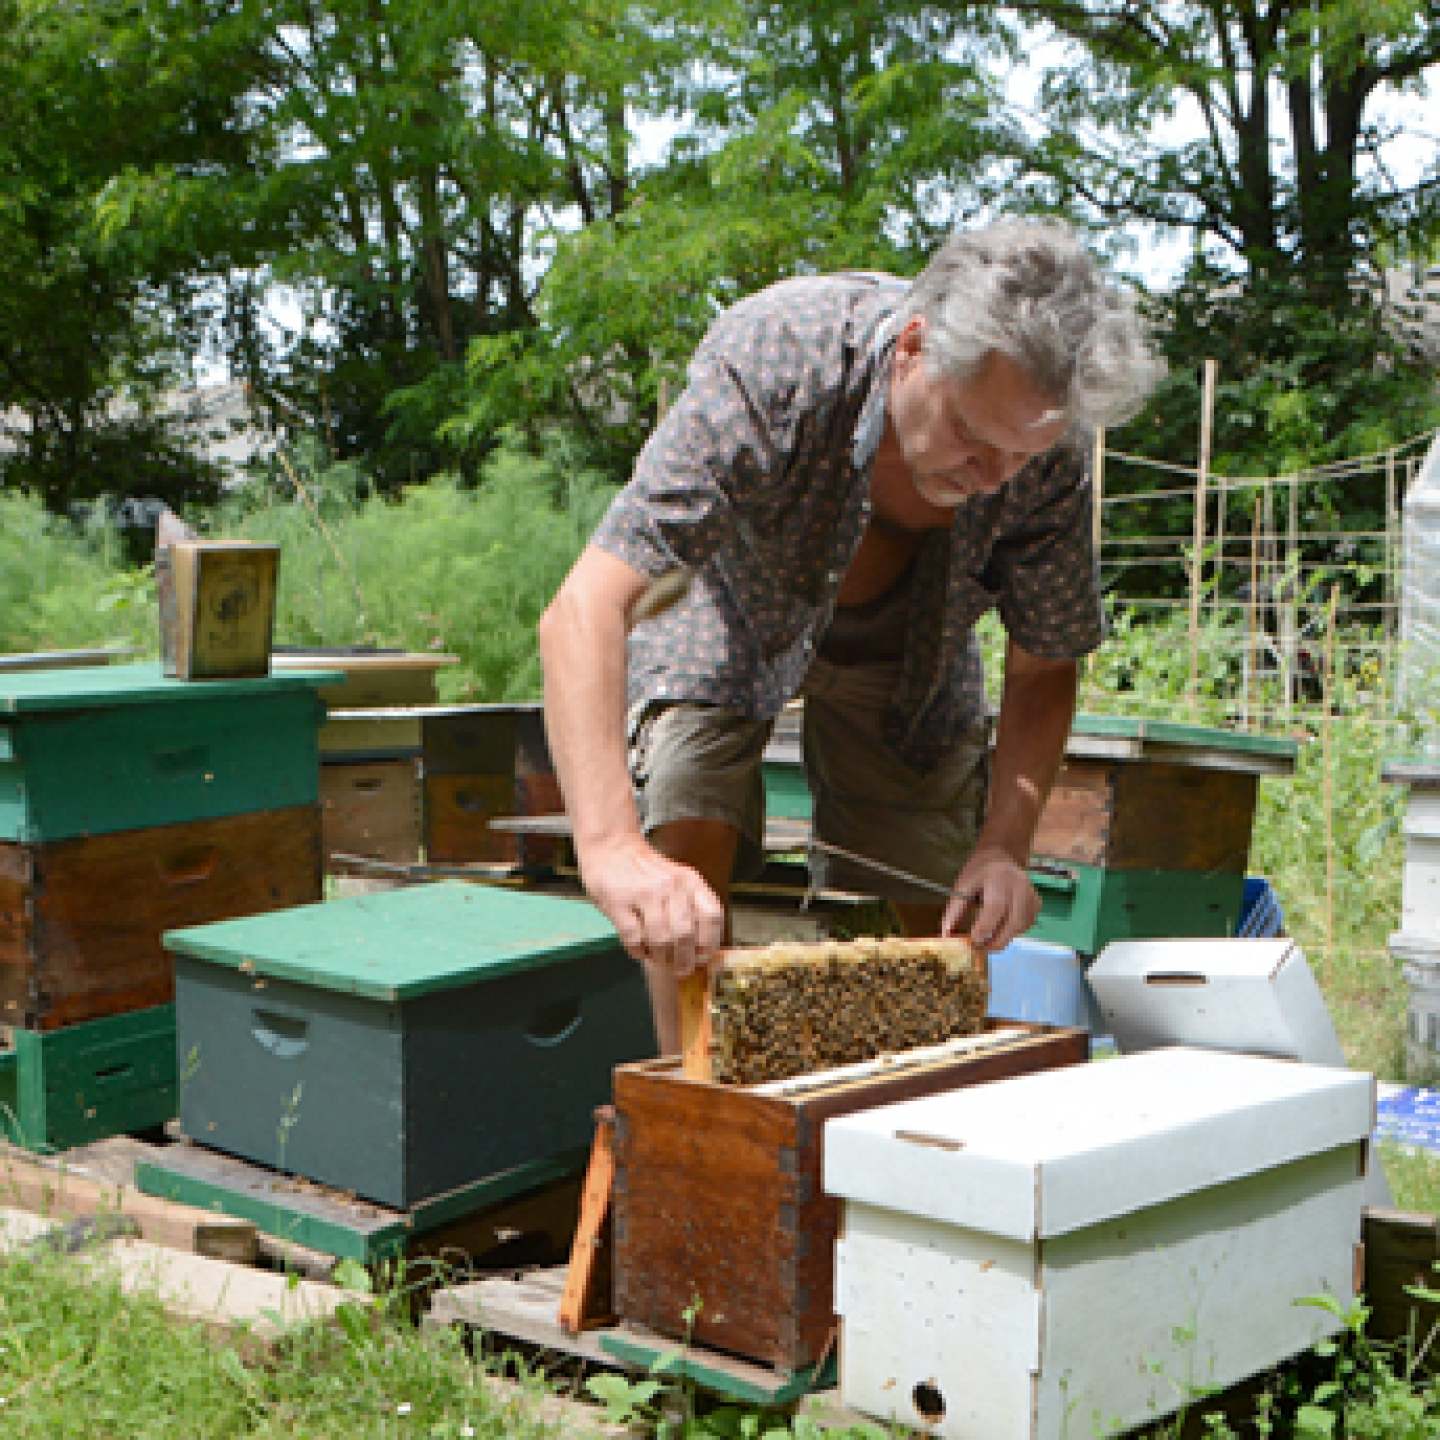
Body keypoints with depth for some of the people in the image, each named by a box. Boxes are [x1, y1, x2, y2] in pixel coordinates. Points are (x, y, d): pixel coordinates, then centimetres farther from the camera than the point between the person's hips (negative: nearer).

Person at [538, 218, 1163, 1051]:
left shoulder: (1048, 453, -29)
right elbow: (585, 611, -48)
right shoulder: (772, 367, -42)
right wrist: (608, 845, -60)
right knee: (686, 854, -23)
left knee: (934, 909, -3)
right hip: (725, 603, -3)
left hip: (909, 639, 3)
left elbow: (1043, 668, -13)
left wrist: (1004, 843, -29)